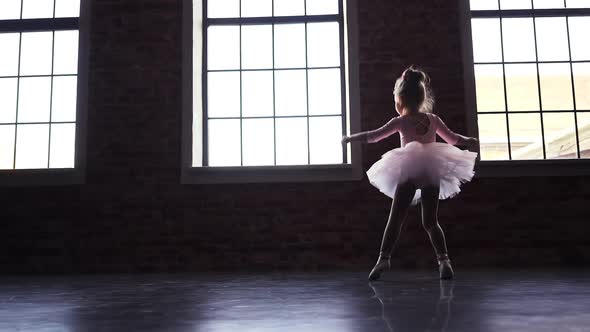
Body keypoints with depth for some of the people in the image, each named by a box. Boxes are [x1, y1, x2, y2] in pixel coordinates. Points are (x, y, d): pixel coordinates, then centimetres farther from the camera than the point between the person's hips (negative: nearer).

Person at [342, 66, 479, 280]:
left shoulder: (400, 121, 3)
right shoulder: (433, 119, 13)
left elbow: (374, 136, 3)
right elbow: (452, 138, 23)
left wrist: (350, 138, 15)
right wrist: (469, 141, 40)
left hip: (409, 171, -4)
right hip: (433, 171, 4)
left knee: (395, 219, -1)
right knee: (430, 221, 9)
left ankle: (384, 258, -7)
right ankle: (443, 259, -3)